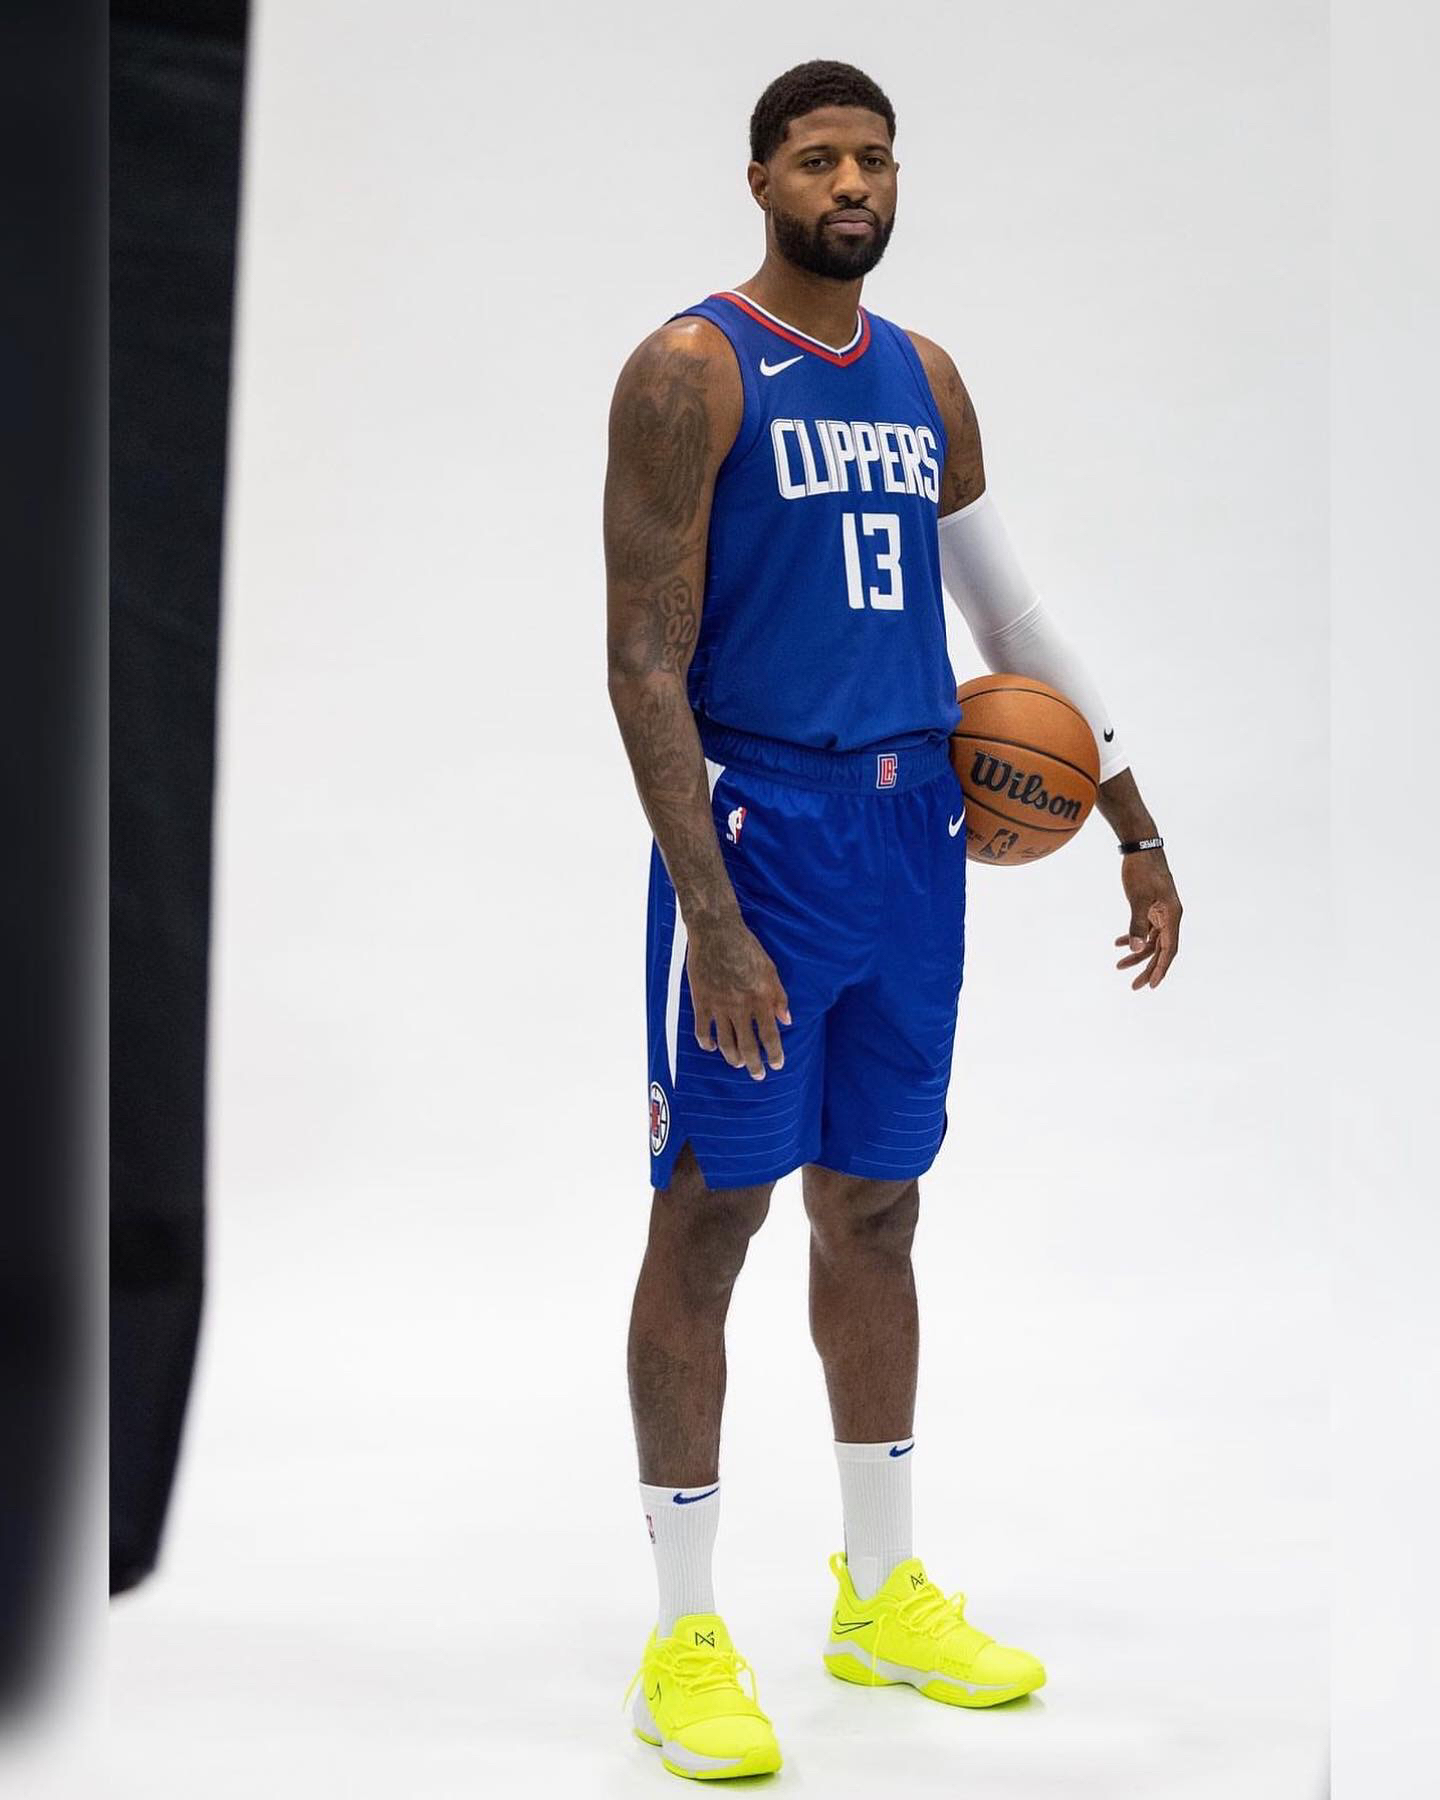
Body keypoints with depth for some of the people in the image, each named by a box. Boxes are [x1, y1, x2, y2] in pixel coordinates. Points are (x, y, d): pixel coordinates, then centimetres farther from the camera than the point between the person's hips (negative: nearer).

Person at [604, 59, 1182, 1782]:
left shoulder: (926, 382, 13)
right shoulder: (692, 370, -8)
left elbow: (1015, 620, 20)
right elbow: (644, 666, -14)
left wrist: (1137, 829, 16)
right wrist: (712, 918, -21)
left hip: (915, 831, 6)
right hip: (759, 824, -6)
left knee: (874, 1211, 13)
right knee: (708, 1215, -2)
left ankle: (883, 1595, 25)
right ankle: (684, 1641, 6)